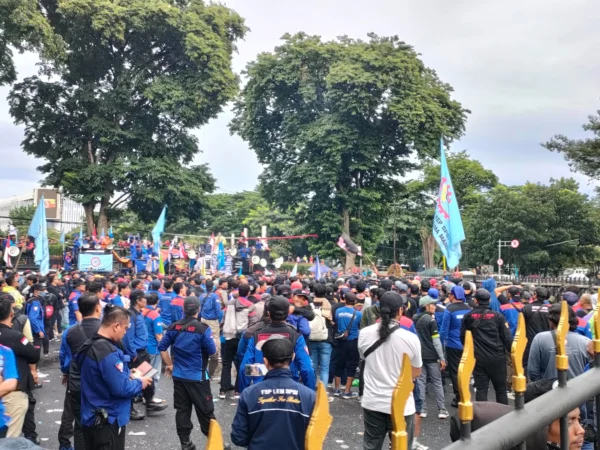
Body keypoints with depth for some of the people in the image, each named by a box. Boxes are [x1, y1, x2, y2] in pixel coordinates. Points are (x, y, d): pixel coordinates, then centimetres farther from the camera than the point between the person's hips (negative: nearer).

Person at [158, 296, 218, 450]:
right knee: (205, 411, 4)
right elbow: (212, 351, -11)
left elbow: (162, 347, 4)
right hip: (198, 377, -4)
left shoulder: (173, 327, -1)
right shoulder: (203, 328, -16)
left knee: (182, 410, 12)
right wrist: (213, 341, 10)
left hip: (179, 376, 5)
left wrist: (169, 365, 15)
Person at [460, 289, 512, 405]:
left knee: (481, 389, 5)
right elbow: (507, 337, -5)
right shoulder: (498, 316, -3)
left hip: (478, 358, 1)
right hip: (497, 358, -1)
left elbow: (463, 337, 9)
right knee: (501, 389, 12)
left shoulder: (468, 316, 1)